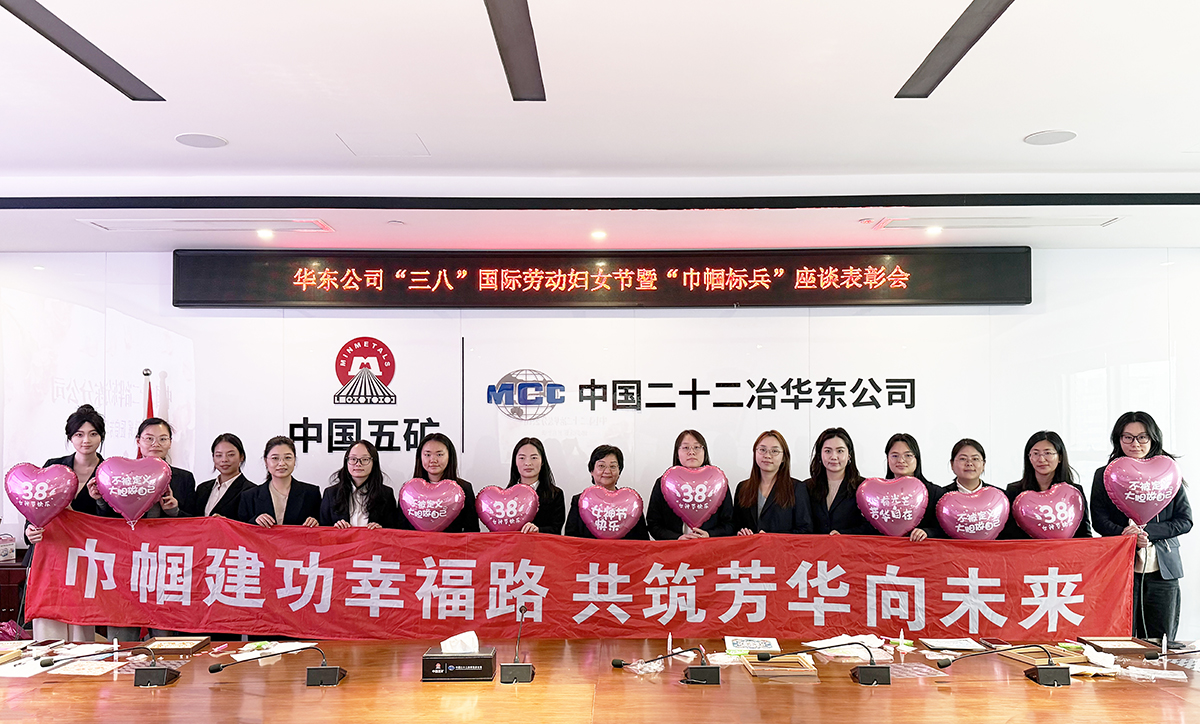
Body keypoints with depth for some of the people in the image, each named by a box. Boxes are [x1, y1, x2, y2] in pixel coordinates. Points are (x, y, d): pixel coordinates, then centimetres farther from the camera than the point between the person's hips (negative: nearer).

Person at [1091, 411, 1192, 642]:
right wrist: (1128, 536, -18)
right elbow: (1099, 520, 0)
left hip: (1162, 570, 1)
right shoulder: (1104, 475, 7)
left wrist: (1147, 532, -11)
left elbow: (1185, 520, 5)